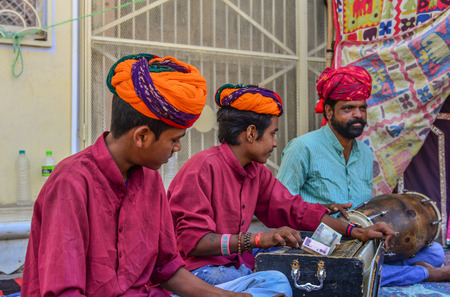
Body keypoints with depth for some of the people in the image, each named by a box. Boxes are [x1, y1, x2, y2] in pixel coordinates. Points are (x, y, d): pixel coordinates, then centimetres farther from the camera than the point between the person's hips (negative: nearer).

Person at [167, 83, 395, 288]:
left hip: (238, 265, 8)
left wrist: (356, 232, 2)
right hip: (200, 270, -8)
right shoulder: (204, 167, -17)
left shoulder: (257, 172, 9)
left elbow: (295, 210, 10)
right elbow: (192, 240, -21)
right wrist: (257, 240, -29)